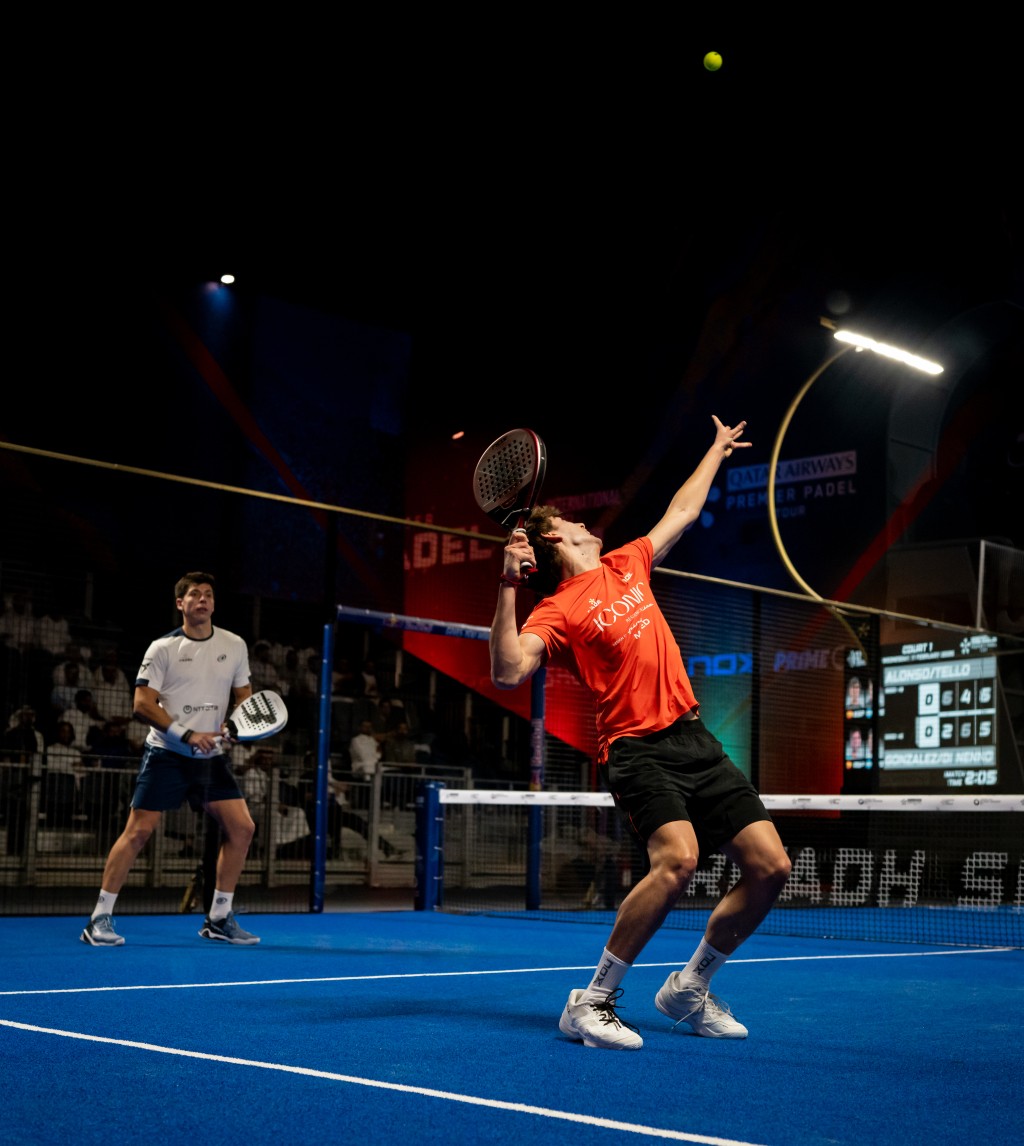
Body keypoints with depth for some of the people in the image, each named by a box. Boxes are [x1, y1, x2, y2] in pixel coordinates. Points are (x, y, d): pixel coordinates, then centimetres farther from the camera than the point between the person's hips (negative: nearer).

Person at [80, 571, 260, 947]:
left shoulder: (234, 646, 6)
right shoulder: (163, 648, -5)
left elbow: (243, 696, 16)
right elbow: (143, 705, -10)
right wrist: (187, 735, -20)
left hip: (212, 757, 4)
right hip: (166, 755, -4)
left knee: (241, 828, -2)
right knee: (138, 831, -7)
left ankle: (219, 919, 11)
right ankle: (100, 919, 2)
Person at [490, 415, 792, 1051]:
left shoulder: (626, 564, 17)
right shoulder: (558, 610, -4)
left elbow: (682, 512, 34)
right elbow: (508, 672, -21)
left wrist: (717, 449, 43)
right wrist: (509, 585, -25)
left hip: (696, 737, 7)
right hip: (638, 748, -7)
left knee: (770, 867, -1)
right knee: (677, 859, -30)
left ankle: (690, 987, 19)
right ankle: (592, 1002, -14)